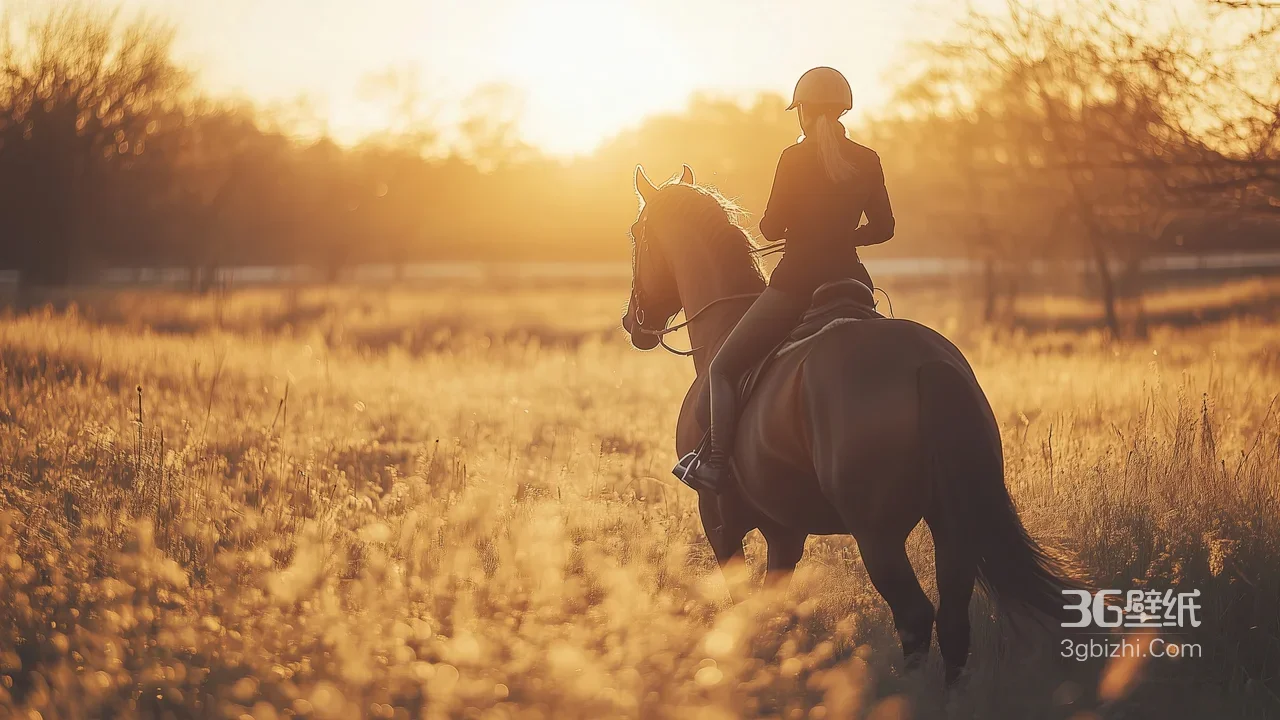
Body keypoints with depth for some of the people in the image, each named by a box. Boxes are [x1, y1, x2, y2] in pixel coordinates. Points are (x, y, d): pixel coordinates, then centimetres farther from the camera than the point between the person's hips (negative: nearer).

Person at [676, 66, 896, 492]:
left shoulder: (795, 158, -8)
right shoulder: (867, 161, 5)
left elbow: (771, 229, -8)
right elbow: (883, 227, 8)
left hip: (796, 281, -5)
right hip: (850, 280, 5)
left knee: (723, 368, 5)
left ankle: (715, 462, -6)